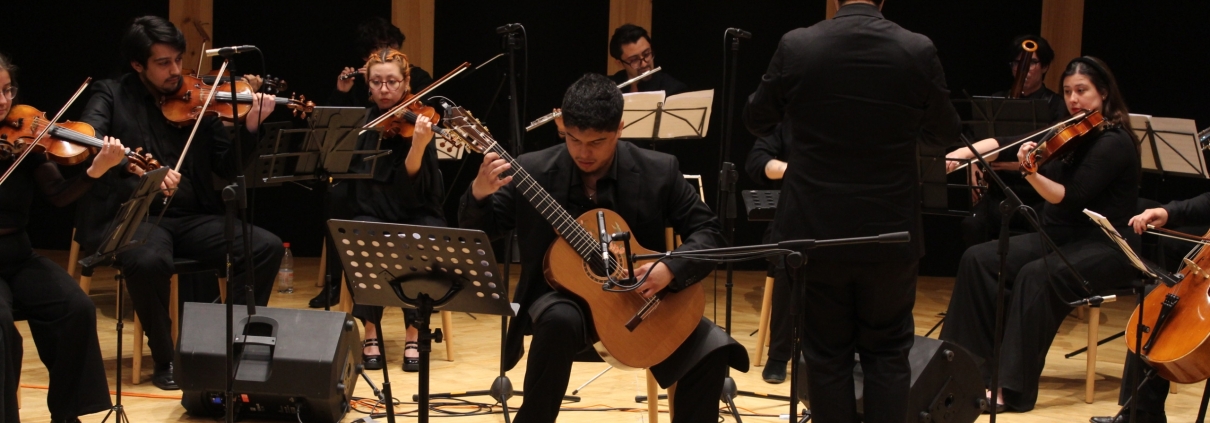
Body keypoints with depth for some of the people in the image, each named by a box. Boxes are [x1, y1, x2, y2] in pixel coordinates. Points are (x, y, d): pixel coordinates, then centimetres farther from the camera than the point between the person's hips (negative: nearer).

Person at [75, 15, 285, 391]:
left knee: (267, 247, -16)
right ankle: (165, 359, -16)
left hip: (192, 218, 4)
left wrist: (250, 127, -13)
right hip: (131, 216, -4)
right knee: (149, 260, -37)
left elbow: (229, 168, 7)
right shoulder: (110, 96, 3)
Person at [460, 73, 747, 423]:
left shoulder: (658, 171, -7)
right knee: (560, 320, -37)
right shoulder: (532, 171, -7)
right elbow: (478, 235, -3)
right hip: (562, 294, -1)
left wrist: (670, 269, -23)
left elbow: (708, 232, -3)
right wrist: (479, 194, -25)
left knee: (711, 351, -22)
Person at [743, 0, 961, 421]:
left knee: (827, 354, 10)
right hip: (890, 230, 0)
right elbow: (944, 133, 7)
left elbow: (756, 121, 7)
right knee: (887, 353, 12)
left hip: (817, 229, 0)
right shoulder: (918, 51, -8)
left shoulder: (796, 46, -9)